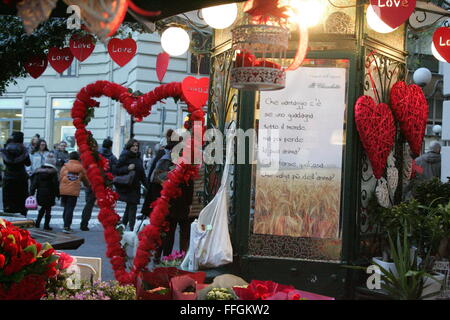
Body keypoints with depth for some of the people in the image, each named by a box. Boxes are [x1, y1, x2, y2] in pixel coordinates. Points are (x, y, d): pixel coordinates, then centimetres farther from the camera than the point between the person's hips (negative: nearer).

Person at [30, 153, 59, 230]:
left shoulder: (38, 172, 4)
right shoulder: (53, 172, -8)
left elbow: (34, 183, 4)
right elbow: (56, 184, -7)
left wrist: (31, 193, 6)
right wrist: (58, 194, 2)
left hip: (40, 194, 4)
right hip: (49, 194, -4)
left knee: (43, 208, 21)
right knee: (48, 209, 3)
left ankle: (38, 222, 15)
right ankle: (46, 225, 4)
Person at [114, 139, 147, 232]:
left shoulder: (138, 158, 14)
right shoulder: (124, 157, -7)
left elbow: (142, 174, 19)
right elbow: (116, 170, -13)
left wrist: (147, 186, 15)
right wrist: (127, 168, -24)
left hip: (136, 187, 7)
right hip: (127, 186, -7)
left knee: (130, 207, 12)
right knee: (132, 207, -11)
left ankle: (123, 225, 25)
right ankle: (132, 229, -8)